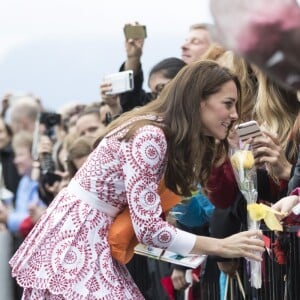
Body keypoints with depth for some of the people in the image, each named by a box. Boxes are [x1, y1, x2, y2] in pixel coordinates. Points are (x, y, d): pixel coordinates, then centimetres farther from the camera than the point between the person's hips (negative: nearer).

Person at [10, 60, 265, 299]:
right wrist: (224, 247, -21)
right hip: (74, 244, -9)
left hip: (89, 239, 9)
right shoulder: (149, 136, -21)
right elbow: (148, 228, -24)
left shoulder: (167, 137, 8)